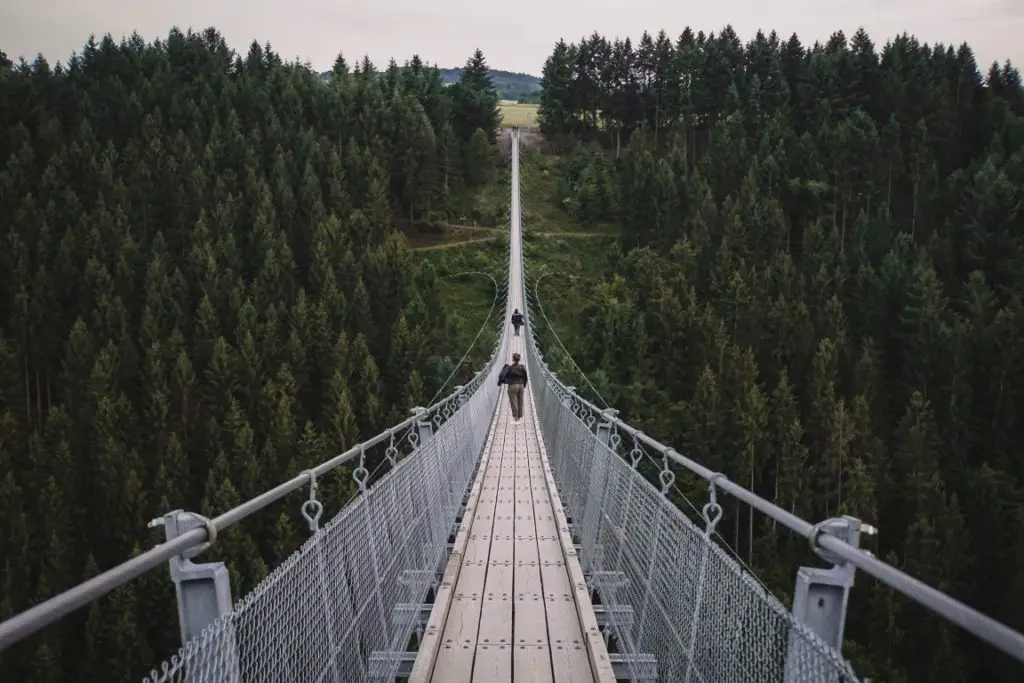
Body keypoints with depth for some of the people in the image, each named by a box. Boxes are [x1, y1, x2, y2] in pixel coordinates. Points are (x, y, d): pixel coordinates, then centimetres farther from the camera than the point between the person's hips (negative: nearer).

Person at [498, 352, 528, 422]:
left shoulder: (509, 367, -14)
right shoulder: (522, 368, 0)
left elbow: (502, 375, -17)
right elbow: (525, 378, 8)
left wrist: (499, 382, -2)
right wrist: (523, 385, 20)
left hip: (512, 386, -5)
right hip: (521, 386, 5)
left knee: (514, 403, 4)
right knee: (520, 402, 13)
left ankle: (515, 419, 8)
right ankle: (520, 417, 22)